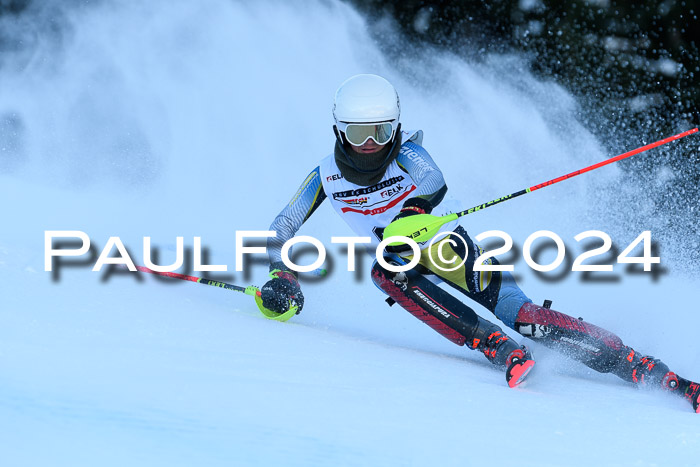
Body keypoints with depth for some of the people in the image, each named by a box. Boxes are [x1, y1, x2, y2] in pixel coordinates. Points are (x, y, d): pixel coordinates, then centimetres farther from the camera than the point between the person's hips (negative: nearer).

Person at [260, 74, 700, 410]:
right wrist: (284, 277, -17)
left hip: (453, 251, -3)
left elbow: (435, 183, -39)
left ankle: (654, 373, -26)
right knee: (385, 272, -33)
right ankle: (500, 350, -38)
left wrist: (414, 213, -57)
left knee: (523, 317, -22)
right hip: (408, 264, 3)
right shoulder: (327, 176, -10)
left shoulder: (406, 153, -19)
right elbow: (282, 230, -1)